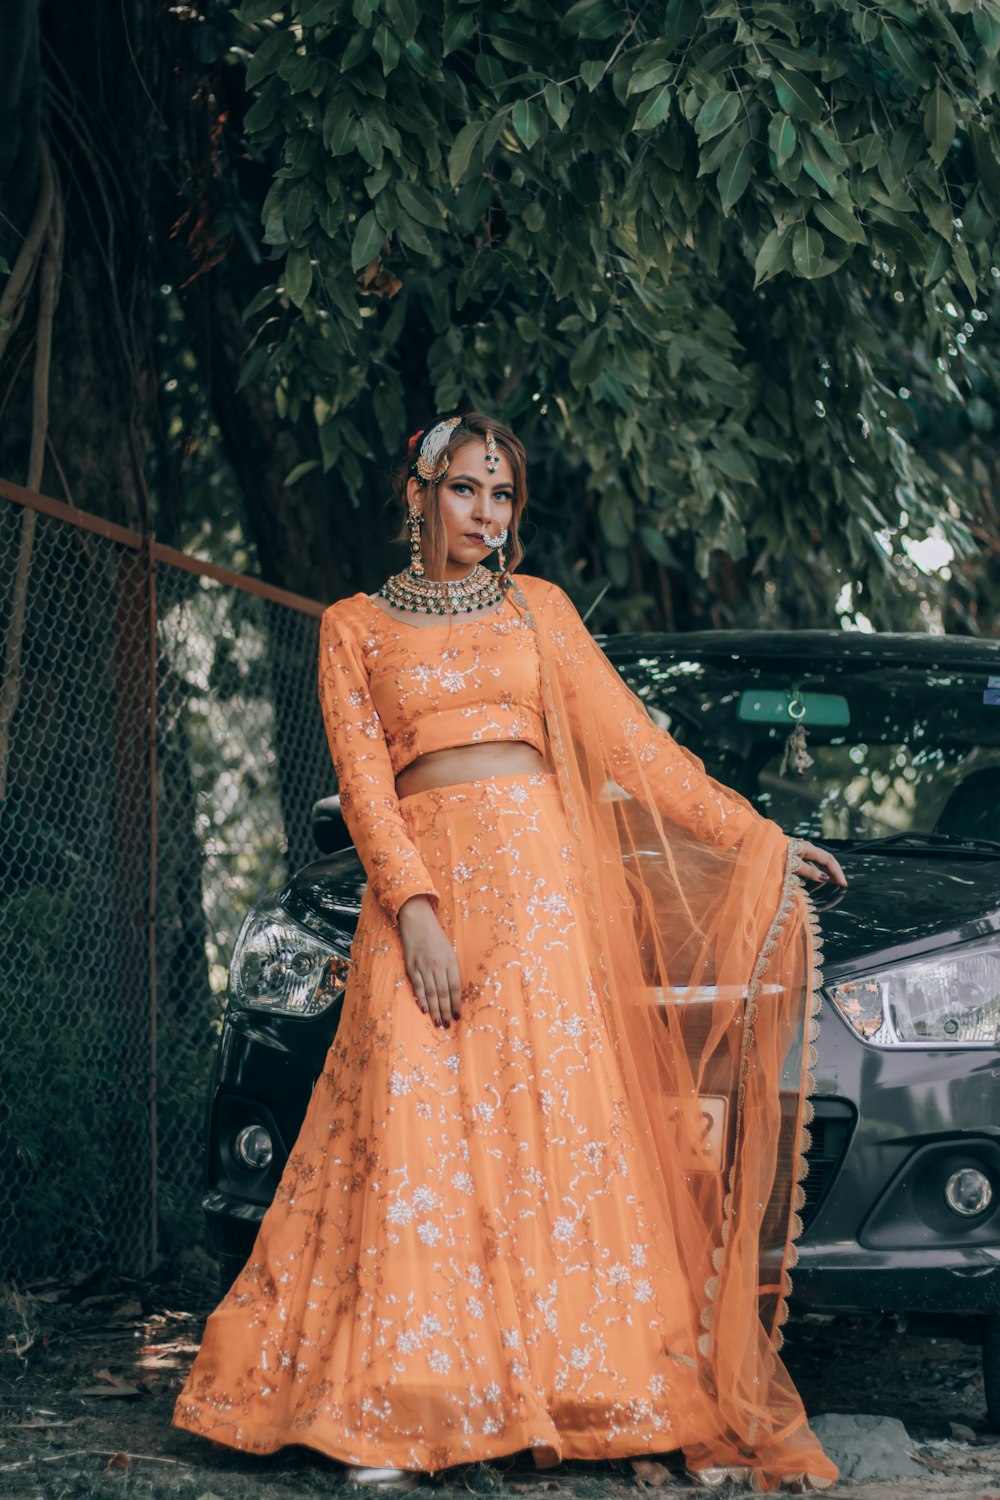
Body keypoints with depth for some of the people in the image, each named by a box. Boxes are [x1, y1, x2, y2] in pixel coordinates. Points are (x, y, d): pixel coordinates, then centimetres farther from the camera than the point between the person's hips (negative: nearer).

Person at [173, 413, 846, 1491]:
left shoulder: (538, 608, 14)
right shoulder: (356, 627, 10)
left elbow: (630, 744, 13)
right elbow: (362, 778, 0)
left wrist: (757, 838, 7)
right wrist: (417, 910, -14)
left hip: (540, 876, 1)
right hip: (420, 881, -1)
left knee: (563, 1125, -5)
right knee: (422, 1129, -11)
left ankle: (579, 1387, -3)